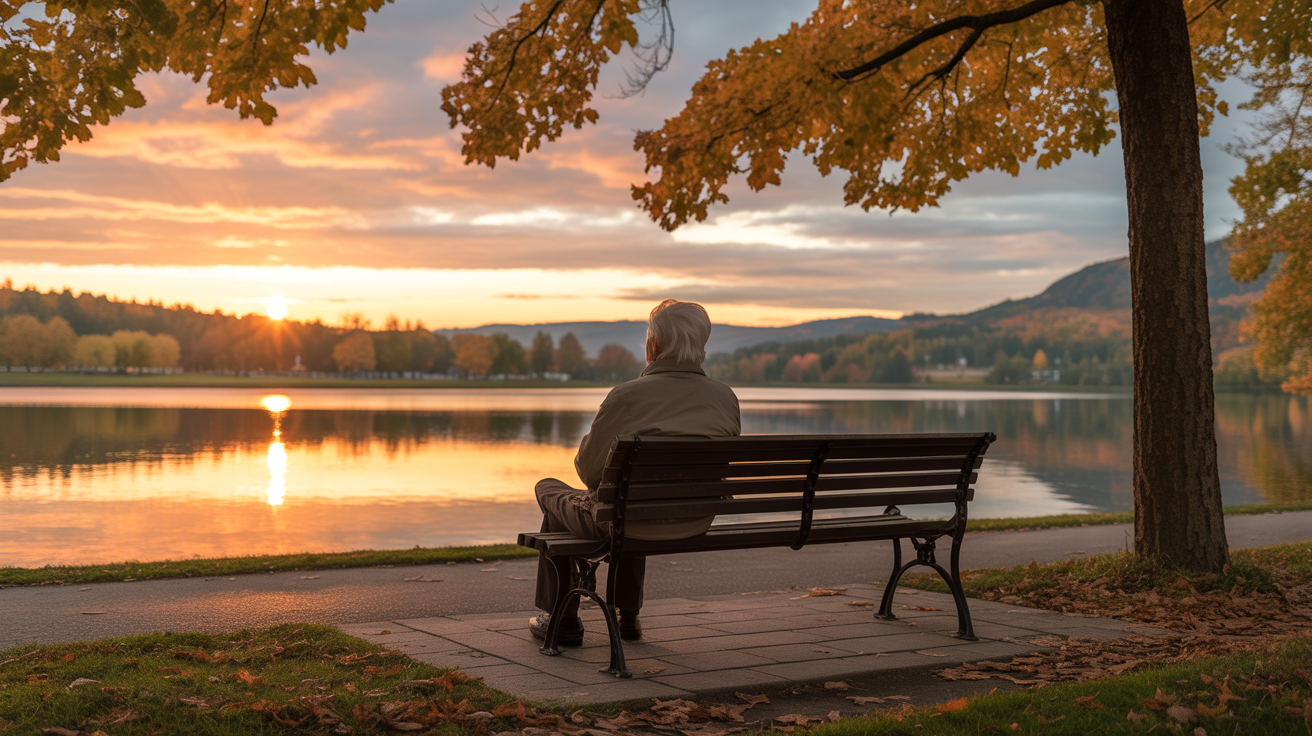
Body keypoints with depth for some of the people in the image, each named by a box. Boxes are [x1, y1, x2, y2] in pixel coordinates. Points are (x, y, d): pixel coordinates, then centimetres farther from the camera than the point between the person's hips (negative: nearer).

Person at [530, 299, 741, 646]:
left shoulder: (627, 396, -22)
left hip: (623, 523, -5)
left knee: (549, 490, 26)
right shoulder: (726, 397, -7)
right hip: (696, 526, 5)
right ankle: (628, 616, 42)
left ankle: (560, 619, 32)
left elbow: (588, 468, -11)